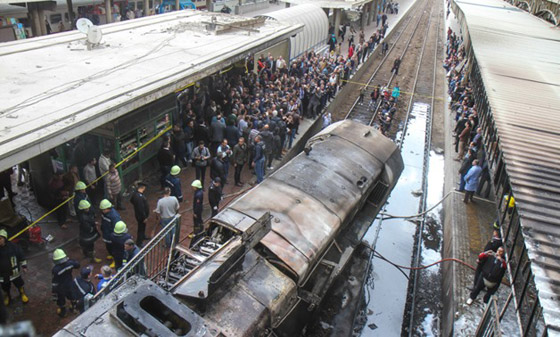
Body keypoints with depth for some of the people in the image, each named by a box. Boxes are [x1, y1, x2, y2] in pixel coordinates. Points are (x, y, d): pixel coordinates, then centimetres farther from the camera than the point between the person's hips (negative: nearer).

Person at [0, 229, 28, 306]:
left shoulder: (13, 246, -20)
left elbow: (20, 255, -6)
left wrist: (24, 265, -1)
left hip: (14, 271, -1)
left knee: (19, 285, 19)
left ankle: (22, 294, 45)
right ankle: (7, 297, 49)